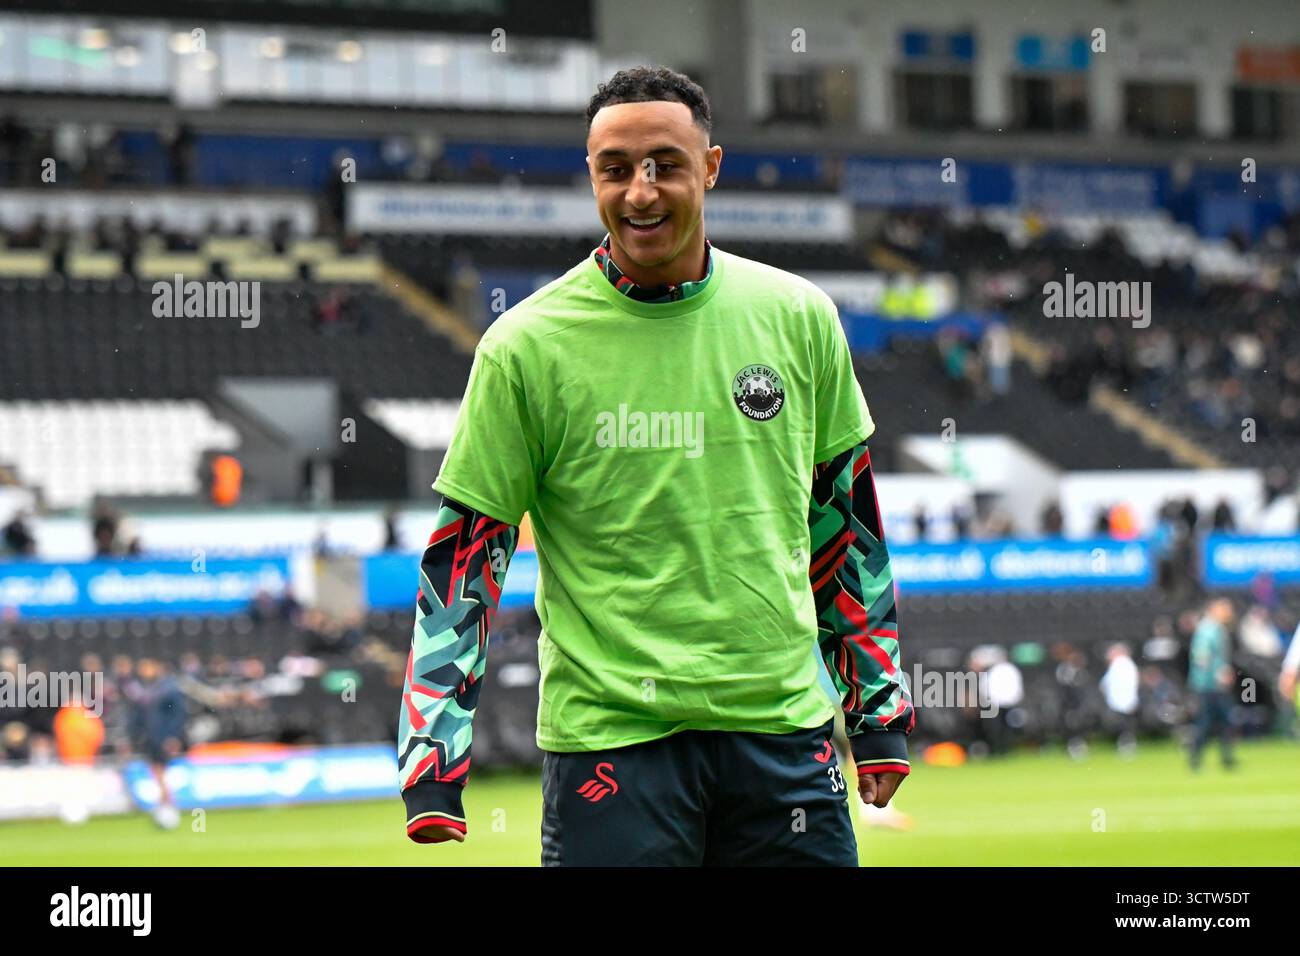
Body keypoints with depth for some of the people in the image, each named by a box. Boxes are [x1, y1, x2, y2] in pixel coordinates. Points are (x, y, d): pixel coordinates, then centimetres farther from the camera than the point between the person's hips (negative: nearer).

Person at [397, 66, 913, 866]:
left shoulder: (798, 316, 5)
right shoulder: (525, 346, -4)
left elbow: (846, 518, 15)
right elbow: (463, 555, -1)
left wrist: (881, 710, 14)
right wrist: (434, 769, -7)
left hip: (784, 733, 3)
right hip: (608, 735, -3)